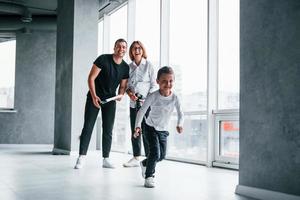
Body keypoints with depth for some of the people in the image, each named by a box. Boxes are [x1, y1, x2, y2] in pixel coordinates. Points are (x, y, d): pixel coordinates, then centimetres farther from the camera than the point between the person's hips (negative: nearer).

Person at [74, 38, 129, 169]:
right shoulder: (103, 59, -12)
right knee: (87, 127, -7)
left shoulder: (125, 68, 1)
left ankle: (106, 159, 12)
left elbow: (123, 86, 11)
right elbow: (91, 78, -12)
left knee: (108, 130, 5)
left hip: (110, 100, 4)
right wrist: (94, 96, -18)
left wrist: (121, 95, -11)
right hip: (94, 97, -4)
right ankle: (81, 157, -4)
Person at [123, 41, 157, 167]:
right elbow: (126, 84, 15)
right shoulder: (129, 67, 10)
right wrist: (129, 93, -6)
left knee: (146, 132, -6)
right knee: (134, 132, 7)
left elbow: (154, 85, -2)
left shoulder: (148, 65, 0)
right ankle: (136, 158, 16)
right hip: (133, 104, 4)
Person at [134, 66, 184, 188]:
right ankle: (149, 176, 2)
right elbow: (142, 111, -16)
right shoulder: (153, 96, -21)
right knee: (155, 153, -17)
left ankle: (145, 163, 42)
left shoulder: (174, 97, -14)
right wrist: (138, 126, -26)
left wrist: (179, 125, -26)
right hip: (151, 128, -4)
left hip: (163, 130, 4)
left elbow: (180, 113, -7)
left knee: (162, 156, 13)